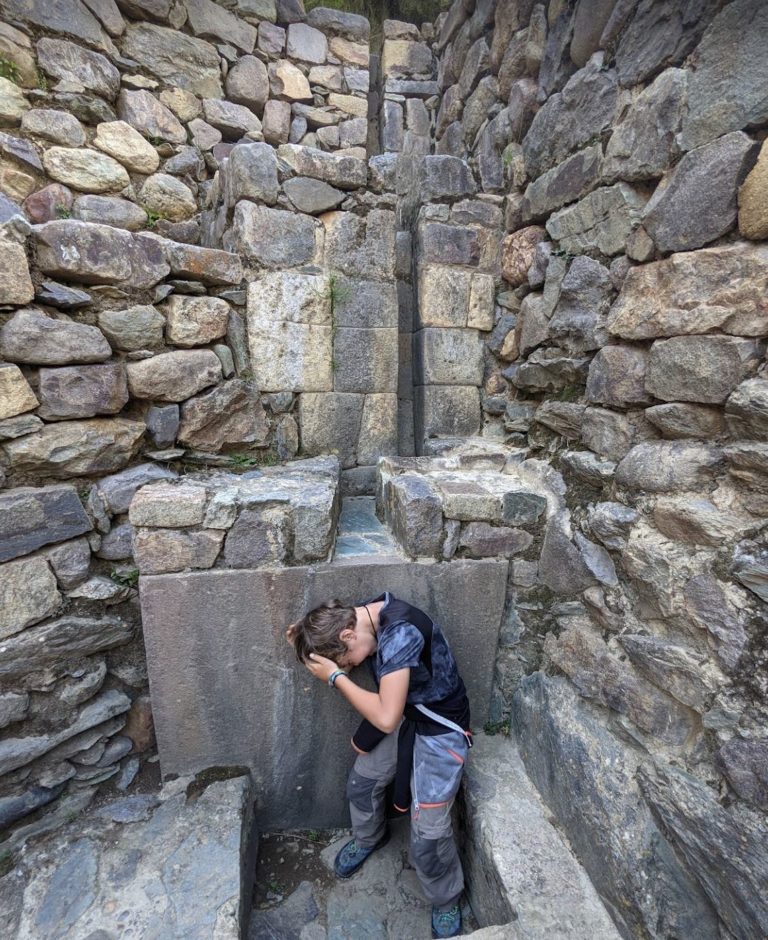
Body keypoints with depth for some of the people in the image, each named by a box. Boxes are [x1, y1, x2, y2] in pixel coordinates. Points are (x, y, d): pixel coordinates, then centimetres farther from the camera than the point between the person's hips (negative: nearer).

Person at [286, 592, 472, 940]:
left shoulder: (400, 632, -38)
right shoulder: (362, 614, -12)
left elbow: (386, 719, -36)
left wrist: (335, 677, -28)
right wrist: (309, 637, -14)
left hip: (440, 730, -8)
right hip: (402, 714, 8)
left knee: (428, 832, -1)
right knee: (362, 782, 21)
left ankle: (446, 903, 31)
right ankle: (368, 839, 52)